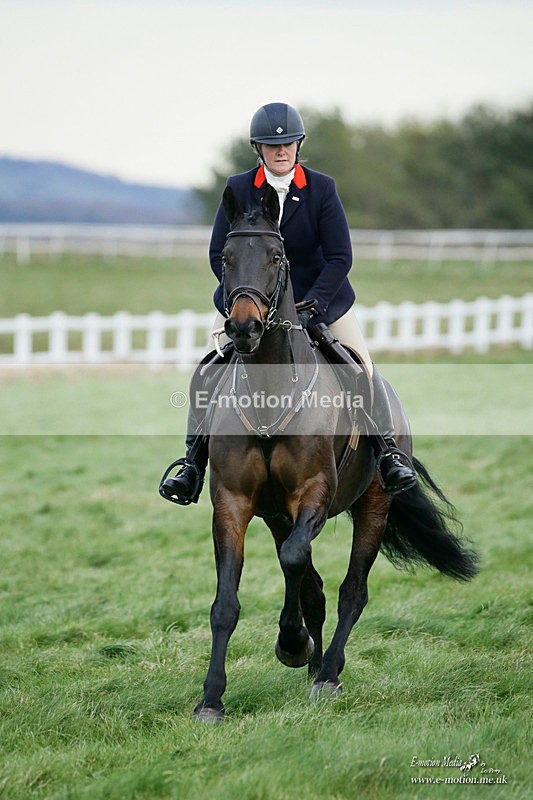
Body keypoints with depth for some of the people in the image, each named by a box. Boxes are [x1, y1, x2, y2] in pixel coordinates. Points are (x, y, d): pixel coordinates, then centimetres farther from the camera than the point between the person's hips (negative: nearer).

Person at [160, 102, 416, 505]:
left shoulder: (322, 188, -11)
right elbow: (219, 255, -6)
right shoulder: (238, 189, -9)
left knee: (363, 371, -4)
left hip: (319, 294, 0)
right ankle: (194, 460, 5)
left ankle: (388, 451, 9)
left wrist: (310, 306, -22)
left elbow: (340, 257, -12)